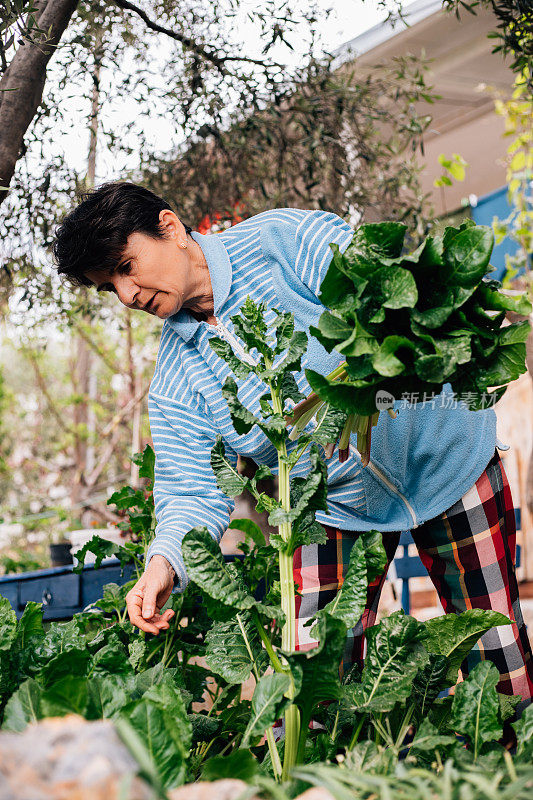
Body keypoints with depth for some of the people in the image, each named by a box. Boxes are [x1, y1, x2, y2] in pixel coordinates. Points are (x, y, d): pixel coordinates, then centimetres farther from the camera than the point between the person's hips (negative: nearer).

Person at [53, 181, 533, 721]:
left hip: (445, 453, -2)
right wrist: (164, 561, -32)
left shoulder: (286, 239, -19)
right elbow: (193, 493, -11)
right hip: (335, 507, 3)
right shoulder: (172, 387, -8)